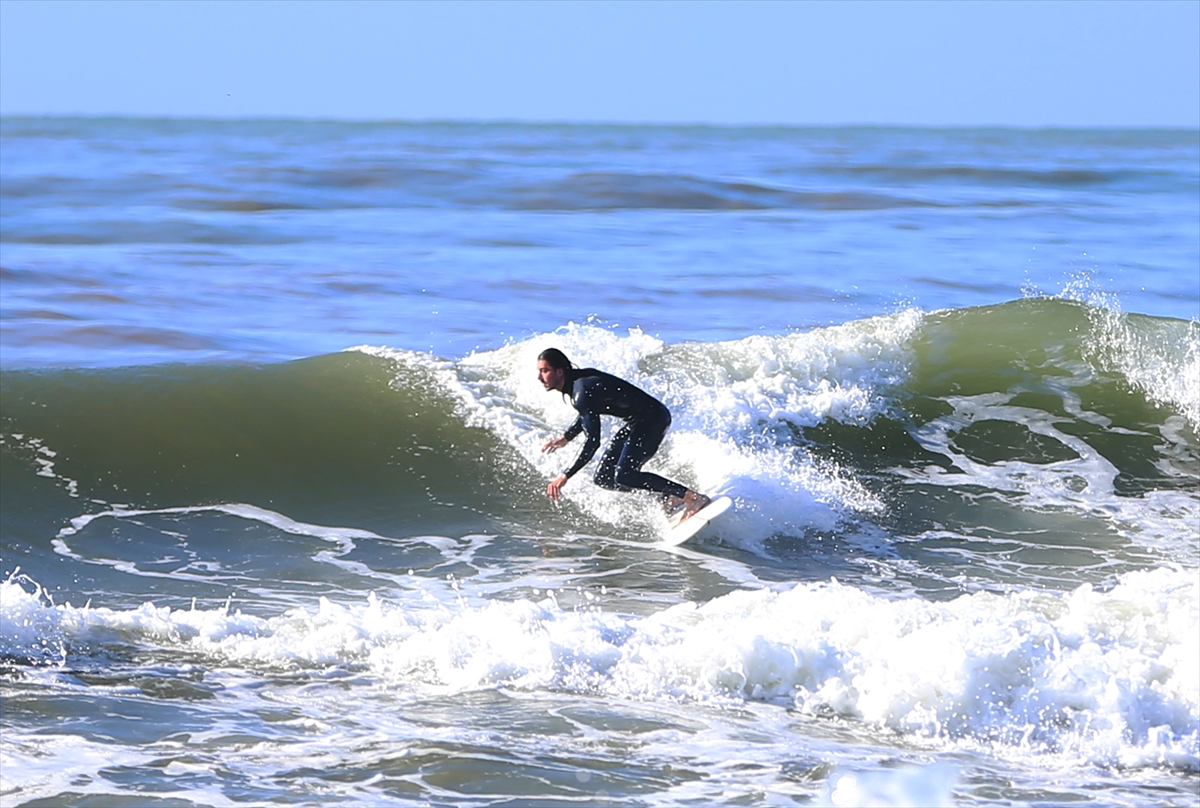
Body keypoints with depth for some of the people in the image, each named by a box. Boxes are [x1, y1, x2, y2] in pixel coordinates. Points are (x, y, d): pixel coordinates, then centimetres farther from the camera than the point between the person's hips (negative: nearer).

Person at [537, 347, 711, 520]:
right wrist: (565, 438, 26)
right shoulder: (576, 381, 4)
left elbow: (593, 441, -31)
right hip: (638, 421, 10)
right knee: (604, 479, 7)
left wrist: (565, 476, -30)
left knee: (624, 476, -24)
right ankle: (670, 498, 6)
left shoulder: (582, 391, -26)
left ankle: (693, 497, -22)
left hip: (653, 418, -10)